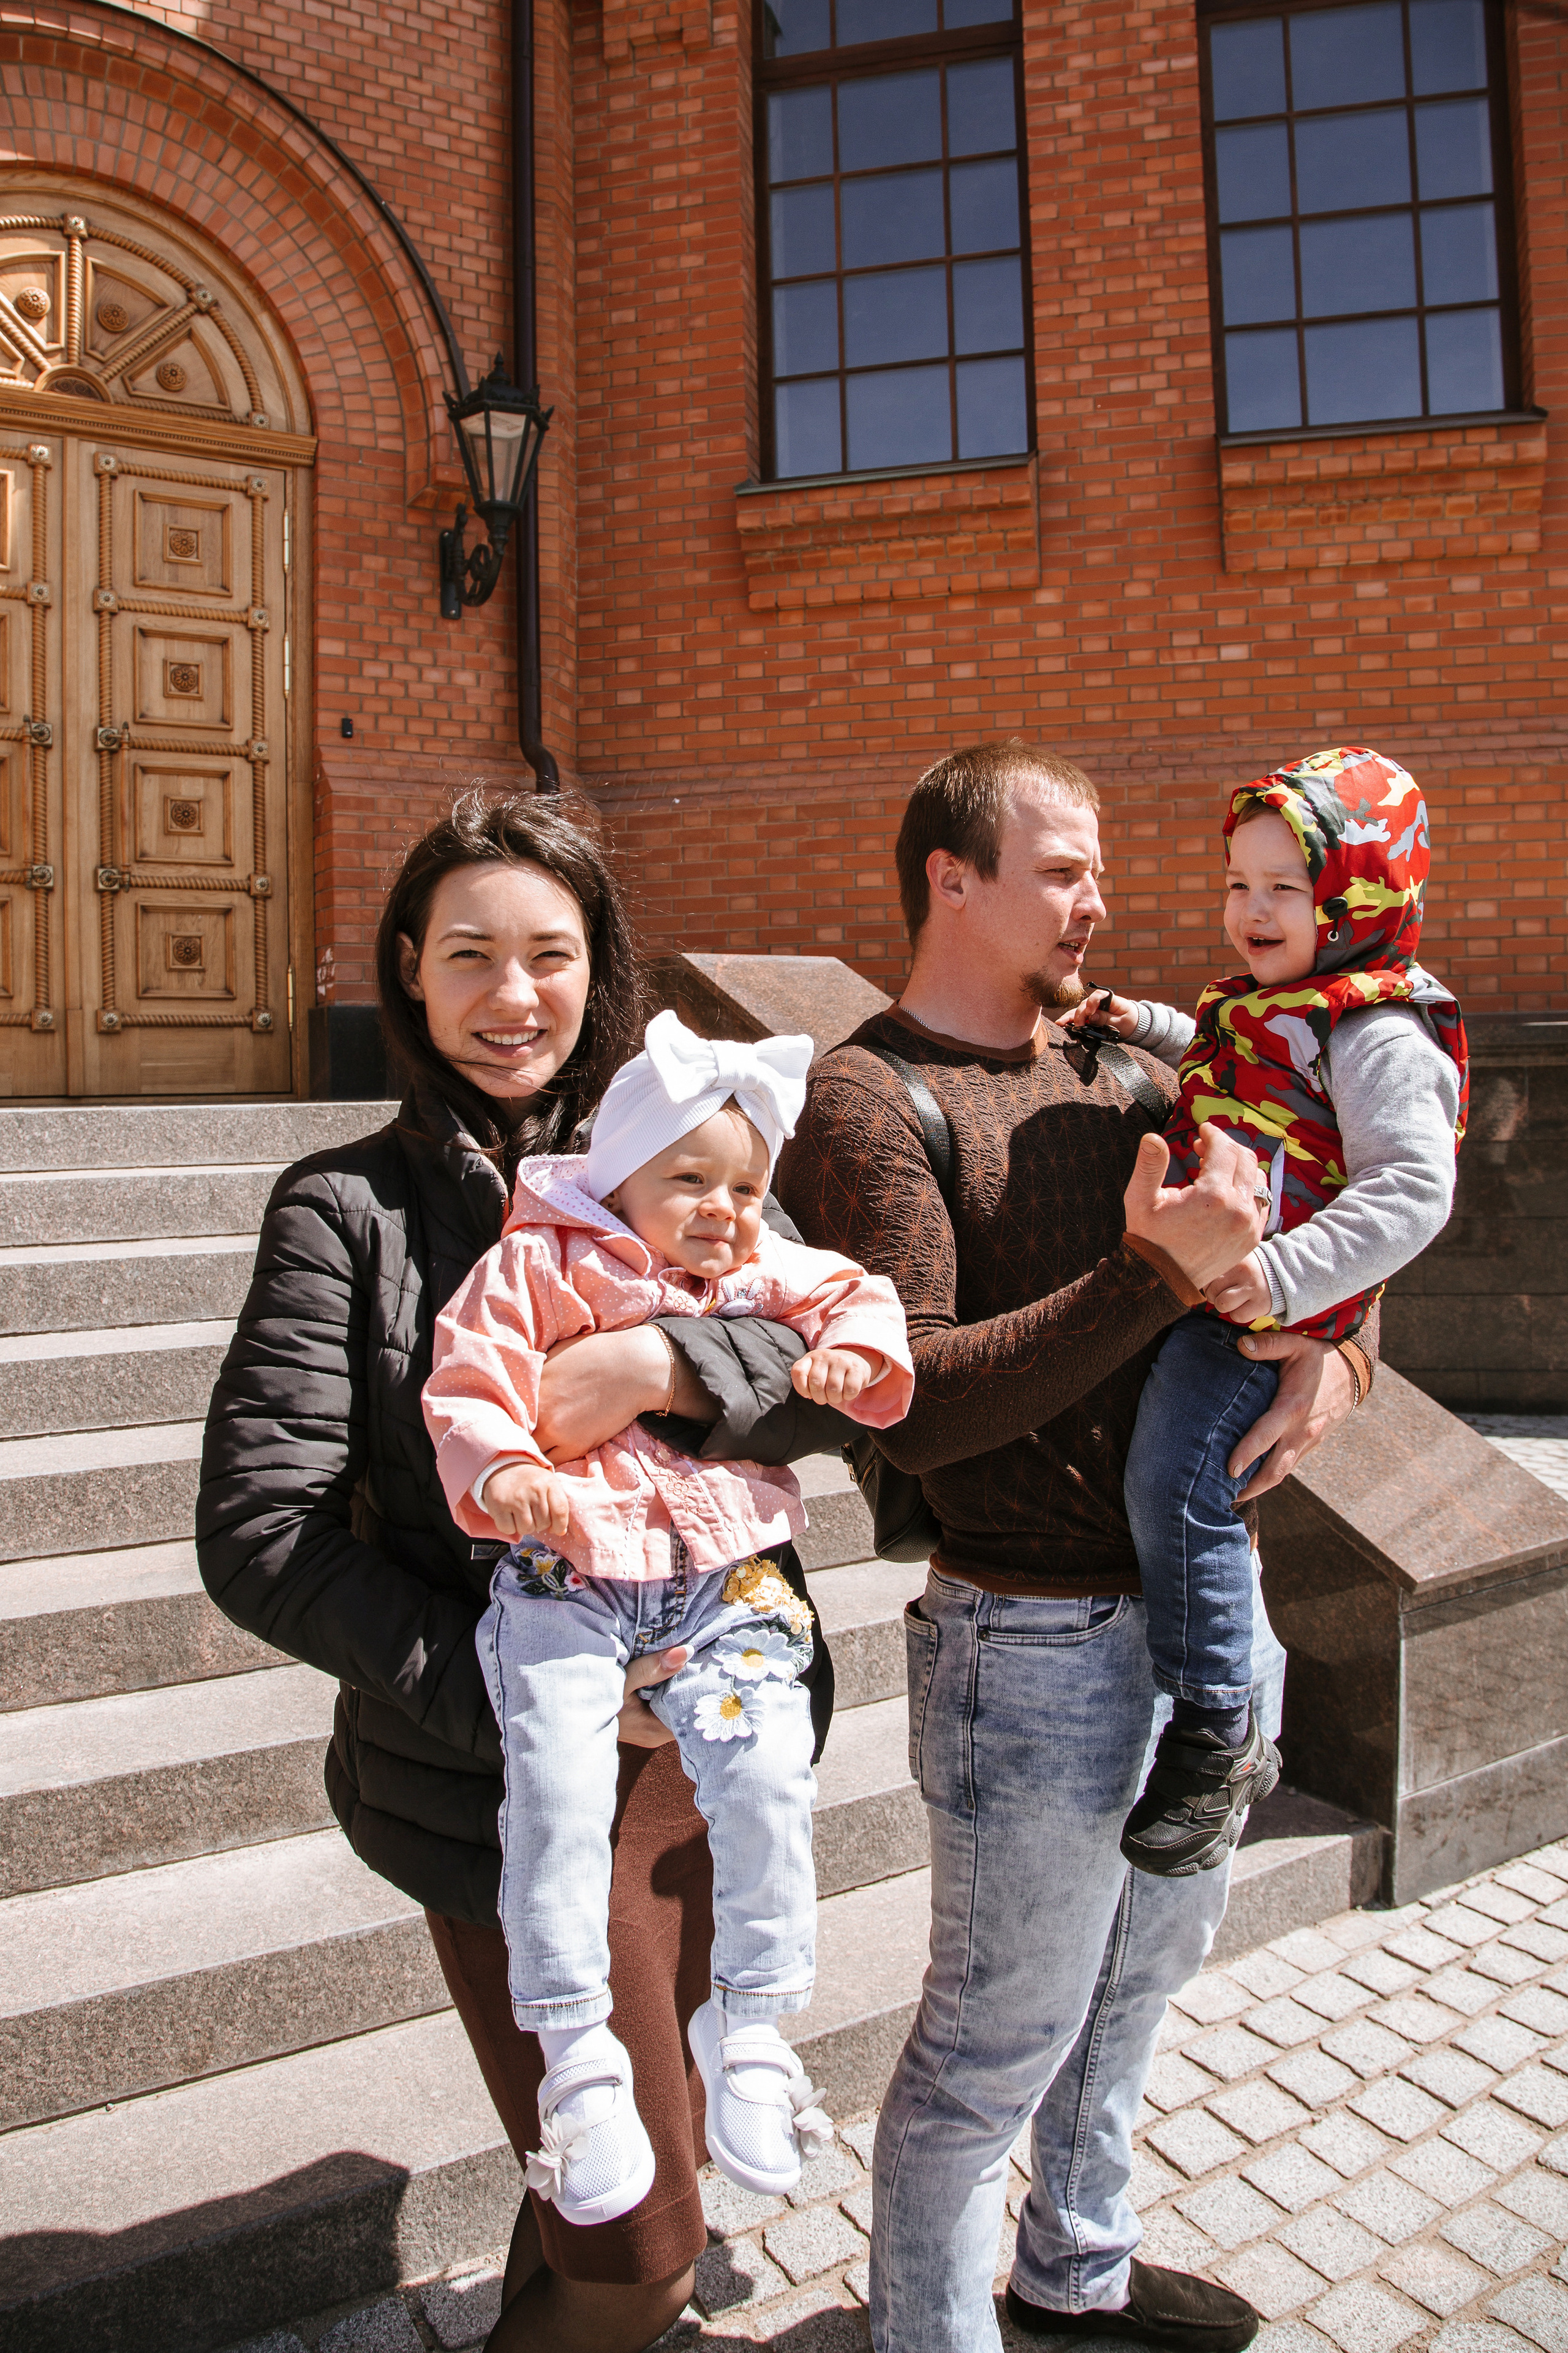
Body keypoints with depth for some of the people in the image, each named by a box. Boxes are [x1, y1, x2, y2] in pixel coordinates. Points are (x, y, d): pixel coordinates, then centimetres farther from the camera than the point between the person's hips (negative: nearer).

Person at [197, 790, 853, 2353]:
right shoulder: (348, 1210, -10)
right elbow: (258, 1537, -14)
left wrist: (663, 1363, -27)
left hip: (712, 1736, 5)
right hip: (507, 1783, -4)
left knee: (665, 2129, 28)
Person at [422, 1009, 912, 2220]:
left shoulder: (764, 1276, 16)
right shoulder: (539, 1266, 2)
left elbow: (855, 1293, 21)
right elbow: (470, 1381, -3)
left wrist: (852, 1350, -2)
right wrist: (500, 1469, -22)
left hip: (725, 1581, 3)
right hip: (566, 1575, -2)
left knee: (766, 1775, -11)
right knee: (557, 1789, -15)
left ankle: (749, 2023, 12)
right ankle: (577, 2049, 6)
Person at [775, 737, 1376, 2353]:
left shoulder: (1117, 1069, 8)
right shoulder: (868, 1102, -15)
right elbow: (913, 1405, -25)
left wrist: (1336, 1343, -6)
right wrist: (1160, 1276, -28)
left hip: (1204, 1606, 8)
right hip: (1041, 1654, -8)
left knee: (1142, 1976, 27)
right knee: (995, 2050, 11)